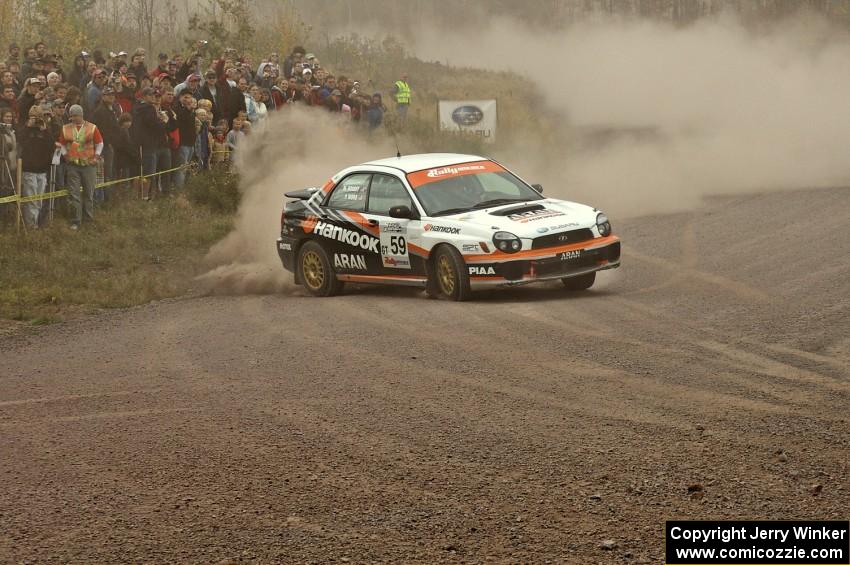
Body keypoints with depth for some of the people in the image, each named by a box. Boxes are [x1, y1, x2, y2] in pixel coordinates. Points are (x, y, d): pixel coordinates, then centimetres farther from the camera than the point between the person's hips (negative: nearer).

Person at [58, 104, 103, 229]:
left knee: (89, 192, 8)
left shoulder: (92, 128, 0)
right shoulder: (66, 129, 5)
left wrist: (96, 156, -2)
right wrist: (65, 154, 1)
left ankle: (90, 218, 22)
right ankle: (76, 221, 2)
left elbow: (100, 143, 7)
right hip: (72, 165, 1)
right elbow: (62, 144, 15)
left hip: (88, 164, -1)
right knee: (74, 194, -2)